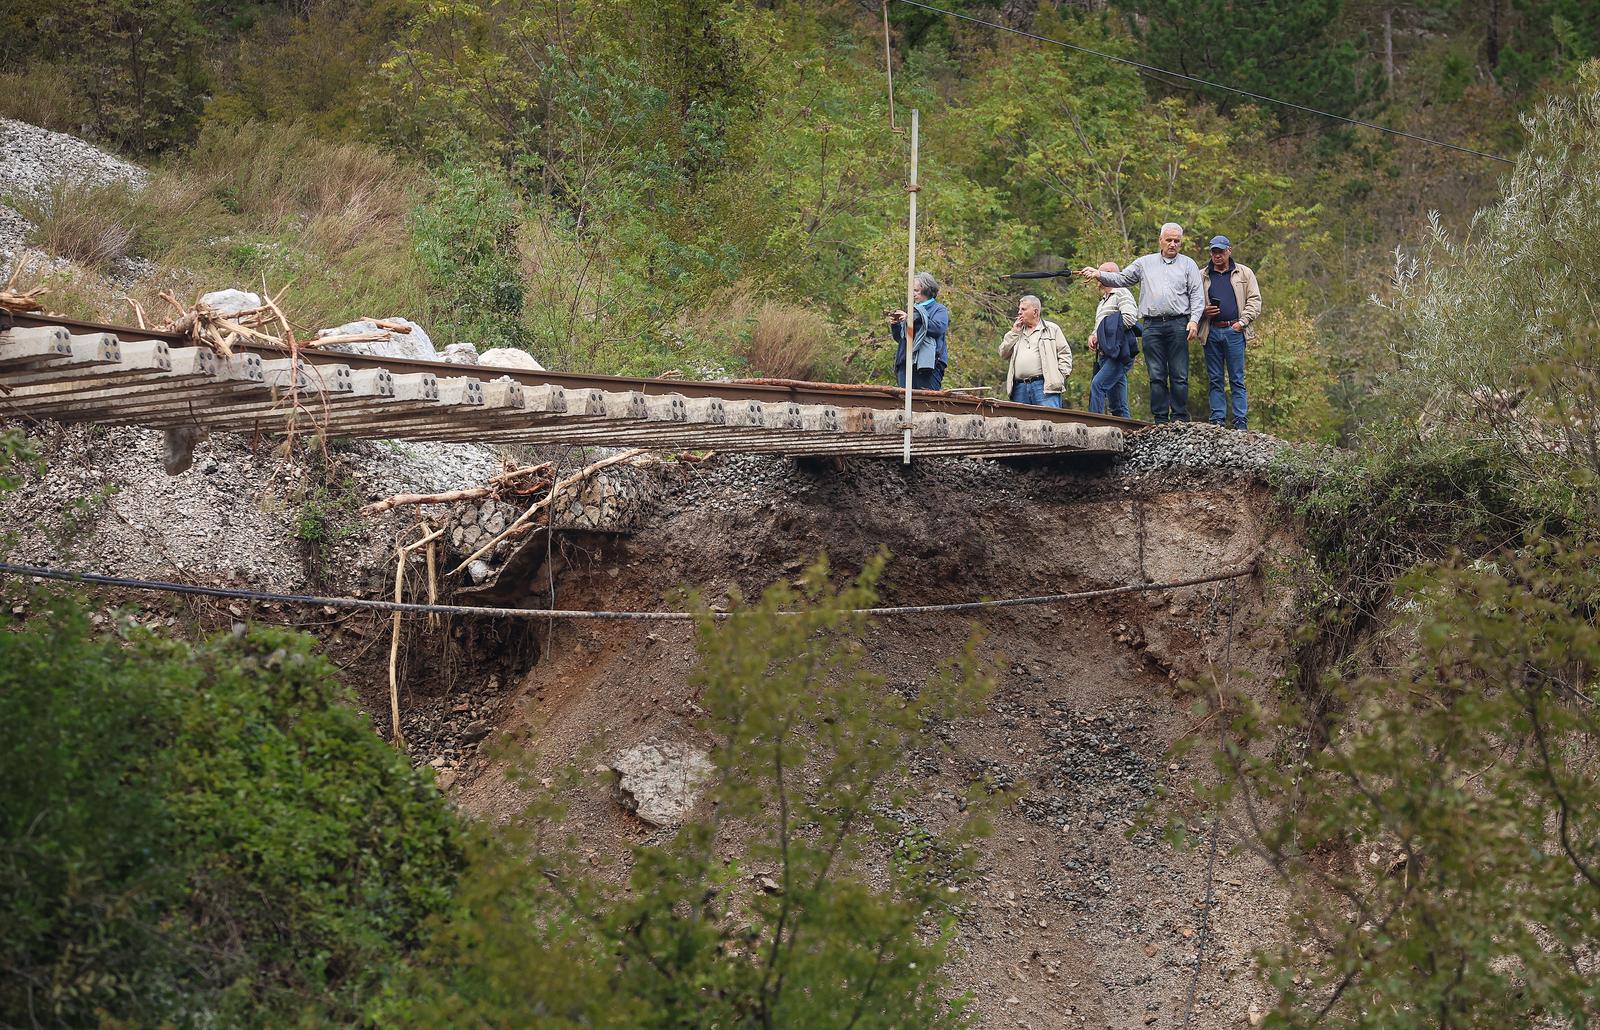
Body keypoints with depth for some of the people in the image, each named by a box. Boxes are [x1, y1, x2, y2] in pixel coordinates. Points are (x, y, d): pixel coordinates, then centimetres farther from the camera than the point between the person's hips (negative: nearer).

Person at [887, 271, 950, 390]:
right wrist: (894, 325, 1)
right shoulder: (913, 309, 22)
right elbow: (899, 338, 23)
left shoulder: (939, 309, 5)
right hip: (906, 364, 6)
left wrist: (913, 319, -16)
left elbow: (939, 328, -16)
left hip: (928, 364, -6)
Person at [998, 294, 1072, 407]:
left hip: (1044, 385, -5)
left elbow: (1065, 354, 6)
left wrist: (1061, 376, -6)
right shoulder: (1018, 332, 25)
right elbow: (1003, 354, 16)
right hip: (1020, 388, 5)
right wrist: (1014, 333, 9)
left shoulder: (1052, 329, 11)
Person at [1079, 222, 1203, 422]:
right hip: (1152, 325, 2)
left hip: (1178, 324, -2)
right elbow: (1121, 278, 14)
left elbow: (1196, 295, 6)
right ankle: (1160, 419, 3)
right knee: (1156, 375, 0)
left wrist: (1194, 320, -7)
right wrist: (1098, 274, -2)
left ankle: (1180, 419, -2)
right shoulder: (1145, 263, 17)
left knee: (1179, 375, -4)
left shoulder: (1188, 264, 12)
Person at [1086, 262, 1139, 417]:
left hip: (1119, 354, -10)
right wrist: (1092, 336, 9)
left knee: (1097, 385, -26)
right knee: (1118, 406, 6)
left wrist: (1106, 333, -12)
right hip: (1105, 356, 10)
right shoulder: (1104, 300, 27)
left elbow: (1130, 317, -17)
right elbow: (1098, 327, 33)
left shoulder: (1121, 293, -2)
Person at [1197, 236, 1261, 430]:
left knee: (1237, 379, -2)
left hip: (1234, 331, -2)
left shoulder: (1244, 273, 10)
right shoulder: (1202, 276, 14)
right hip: (1211, 332, 2)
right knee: (1215, 379, 3)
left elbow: (1254, 300, 5)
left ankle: (1240, 422, -2)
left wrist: (1242, 321, -6)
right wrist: (1203, 311, -3)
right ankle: (1218, 420, 6)